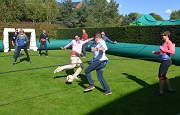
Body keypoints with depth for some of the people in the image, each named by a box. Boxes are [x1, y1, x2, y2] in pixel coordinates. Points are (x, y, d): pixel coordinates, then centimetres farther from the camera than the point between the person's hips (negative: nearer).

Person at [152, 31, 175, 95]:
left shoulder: (169, 42, -13)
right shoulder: (165, 43, 15)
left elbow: (173, 51, -23)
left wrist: (163, 49, -21)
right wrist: (155, 52, 13)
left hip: (166, 61, -10)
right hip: (164, 61, 10)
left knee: (161, 76, -2)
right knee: (163, 76, 18)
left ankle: (160, 91, 9)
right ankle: (170, 89, 29)